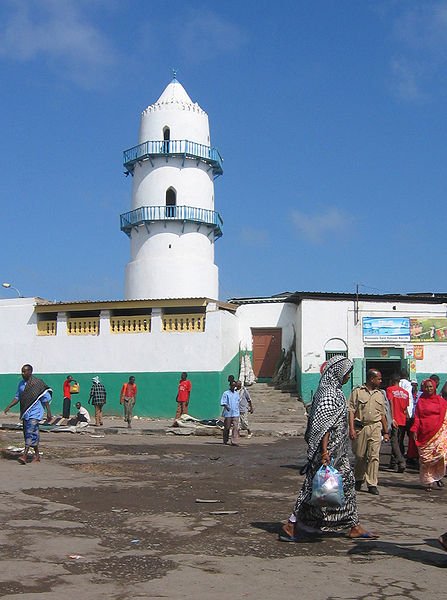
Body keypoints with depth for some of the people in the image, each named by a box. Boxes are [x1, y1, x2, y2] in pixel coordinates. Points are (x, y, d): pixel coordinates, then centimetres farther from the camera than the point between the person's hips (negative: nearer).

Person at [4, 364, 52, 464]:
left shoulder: (38, 383, -9)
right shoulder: (21, 383, 9)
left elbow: (46, 399, -6)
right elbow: (17, 397, 16)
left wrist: (49, 413, -8)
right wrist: (9, 406, 5)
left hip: (35, 413, -7)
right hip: (25, 413, 7)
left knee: (30, 433, -15)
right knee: (27, 433, 10)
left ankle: (25, 455, -20)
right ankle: (37, 454, 22)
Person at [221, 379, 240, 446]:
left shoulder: (237, 393, 13)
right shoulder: (226, 393, -3)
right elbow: (223, 403, -8)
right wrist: (226, 406, -25)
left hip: (235, 413, 4)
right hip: (228, 413, -4)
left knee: (236, 427, -8)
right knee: (227, 427, 6)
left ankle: (234, 441, -12)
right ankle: (225, 441, 22)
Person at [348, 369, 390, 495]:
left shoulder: (380, 394, 15)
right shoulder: (357, 392, 1)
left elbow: (383, 414, 19)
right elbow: (351, 411, -3)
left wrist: (386, 432, 17)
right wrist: (351, 428, -11)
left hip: (375, 428, 3)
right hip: (360, 427, -3)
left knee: (374, 456, -5)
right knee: (360, 456, 6)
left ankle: (372, 484, -1)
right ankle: (358, 479, 27)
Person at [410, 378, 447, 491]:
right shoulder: (420, 401, 9)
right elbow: (417, 417, 7)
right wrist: (414, 430, -4)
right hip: (424, 433, 1)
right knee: (425, 458, 0)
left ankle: (438, 476, 6)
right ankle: (428, 482, 9)